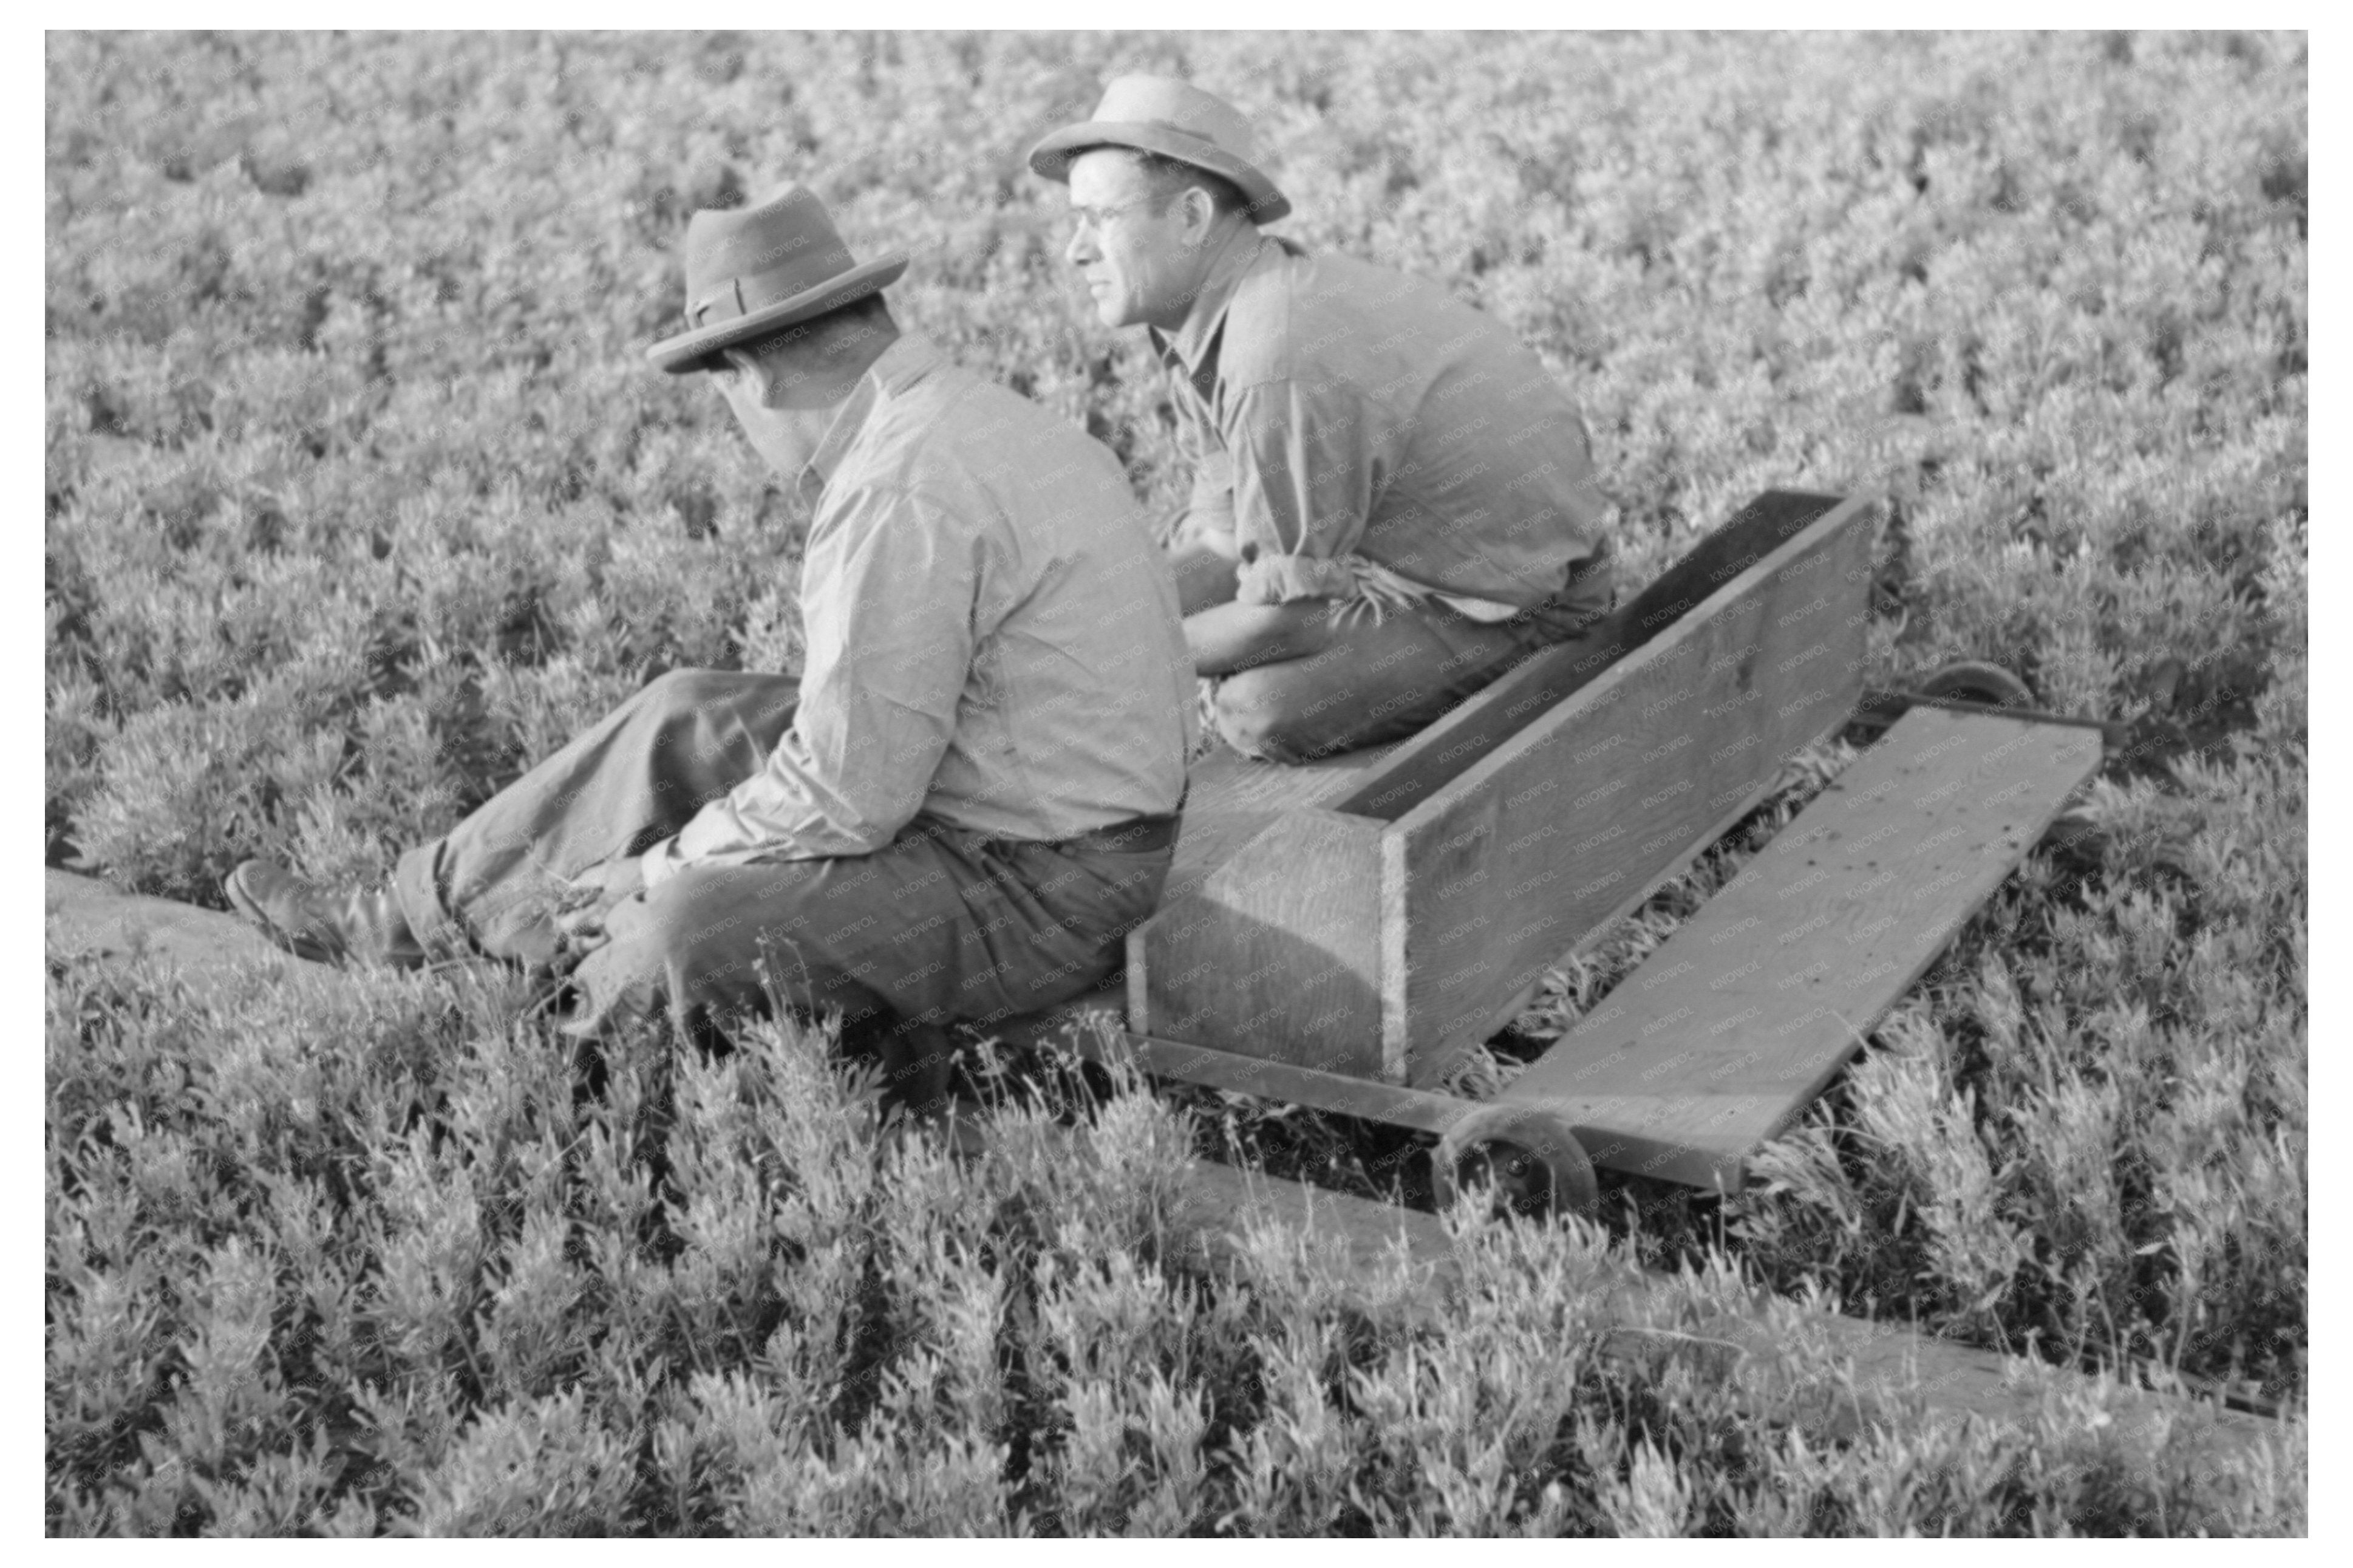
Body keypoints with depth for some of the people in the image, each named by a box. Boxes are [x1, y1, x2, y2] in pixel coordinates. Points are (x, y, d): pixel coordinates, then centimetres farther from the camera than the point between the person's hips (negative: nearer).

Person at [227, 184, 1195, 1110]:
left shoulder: (904, 491, -25)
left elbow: (847, 796, -23)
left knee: (693, 927, -24)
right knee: (689, 720, 13)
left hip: (1038, 887, -10)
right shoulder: (976, 417, 8)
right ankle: (398, 920, 20)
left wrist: (668, 868, -7)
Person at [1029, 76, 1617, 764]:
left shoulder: (1284, 367, -32)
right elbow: (1218, 539, 3)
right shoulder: (1211, 317, -1)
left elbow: (1292, 614, -27)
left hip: (1519, 603, -9)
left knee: (1264, 712, -24)